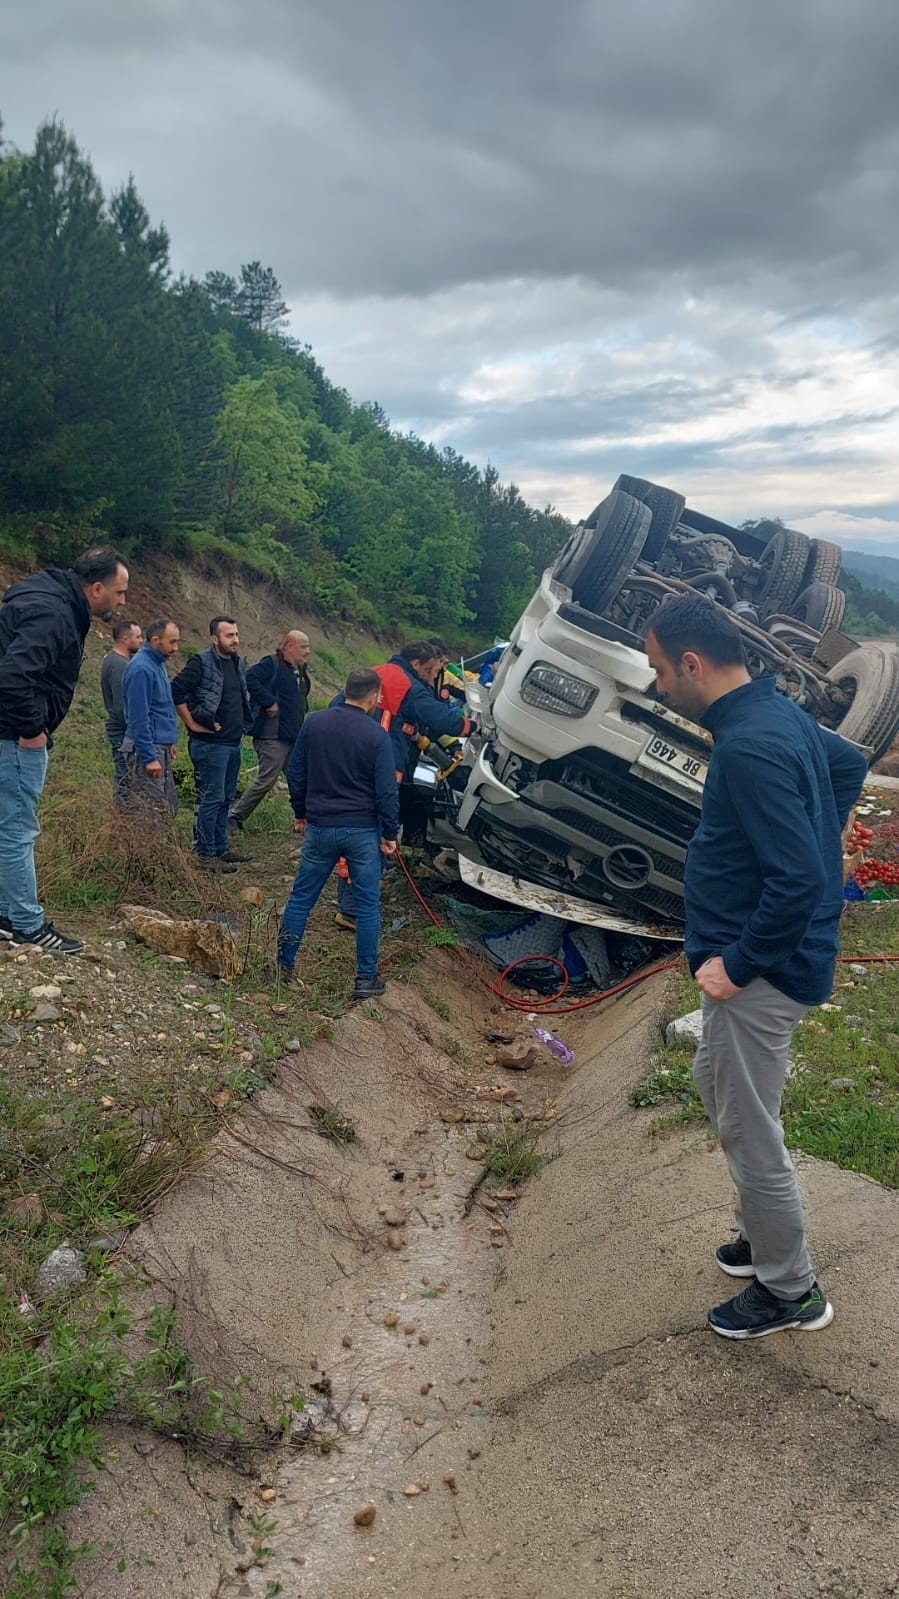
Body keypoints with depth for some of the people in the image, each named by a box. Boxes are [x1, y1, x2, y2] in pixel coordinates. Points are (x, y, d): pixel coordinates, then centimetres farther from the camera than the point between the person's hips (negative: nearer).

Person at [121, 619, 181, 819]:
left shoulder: (158, 663, 14)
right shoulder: (142, 668, -16)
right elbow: (138, 718, -20)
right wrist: (149, 757, -21)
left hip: (160, 748, 10)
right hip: (148, 749, -10)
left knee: (169, 807, 12)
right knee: (150, 811, -9)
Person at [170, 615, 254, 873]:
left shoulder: (238, 664, 12)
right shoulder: (201, 663, -13)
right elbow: (176, 691, -19)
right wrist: (192, 723, -17)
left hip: (234, 743, 8)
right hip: (211, 744, -8)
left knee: (226, 799, 15)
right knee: (212, 799, -4)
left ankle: (221, 849, 25)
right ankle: (206, 856, 3)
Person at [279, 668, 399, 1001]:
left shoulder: (313, 723, 0)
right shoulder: (377, 736, -11)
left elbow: (295, 774, 8)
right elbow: (386, 791, -10)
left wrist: (301, 814, 20)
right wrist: (390, 834, 0)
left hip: (319, 827, 3)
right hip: (362, 830, -3)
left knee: (302, 897, 15)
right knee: (368, 905, 8)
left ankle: (285, 964, 22)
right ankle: (367, 979, 13)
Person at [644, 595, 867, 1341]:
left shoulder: (749, 747, -26)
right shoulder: (781, 712, 4)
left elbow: (799, 879, -30)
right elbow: (851, 763, 23)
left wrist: (740, 965, -20)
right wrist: (815, 838, 20)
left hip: (761, 972, -10)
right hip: (771, 956, 10)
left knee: (749, 1131, 6)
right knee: (715, 1082, 26)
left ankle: (790, 1291, 27)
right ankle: (767, 1235, 43)